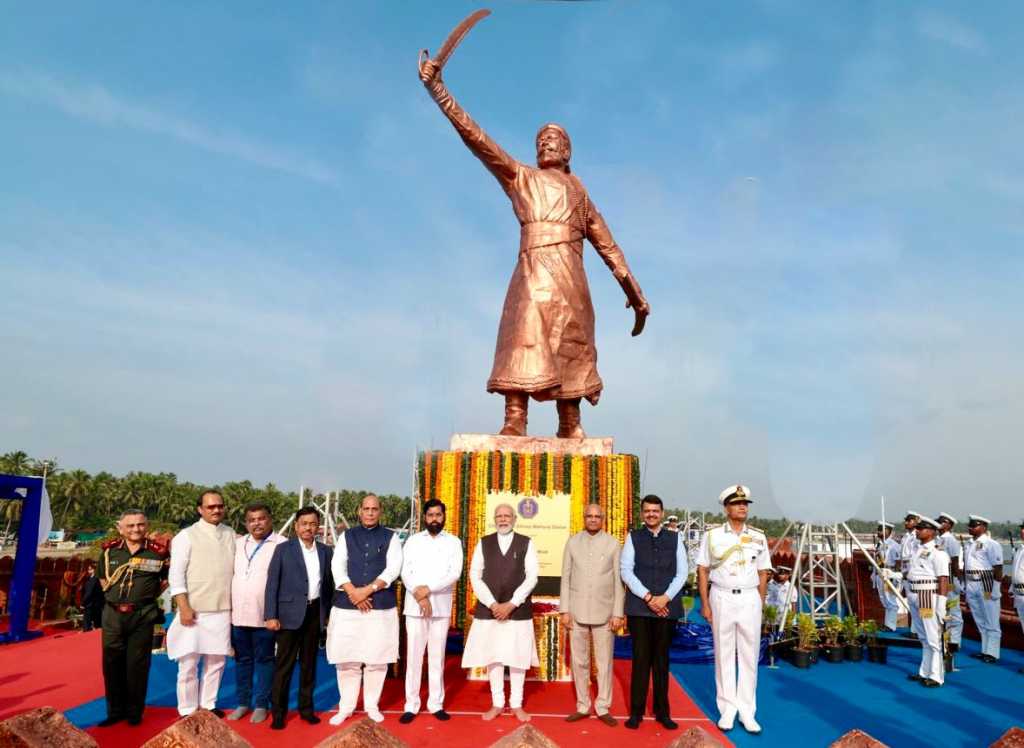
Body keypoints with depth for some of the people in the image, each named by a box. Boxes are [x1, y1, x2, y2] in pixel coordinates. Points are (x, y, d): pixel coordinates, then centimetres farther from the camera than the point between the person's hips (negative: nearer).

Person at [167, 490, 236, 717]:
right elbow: (176, 574, -8)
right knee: (189, 663, 3)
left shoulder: (231, 534, 7)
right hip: (194, 611, -4)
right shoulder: (187, 536, -5)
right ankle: (187, 711, 16)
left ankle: (208, 705, 24)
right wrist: (184, 607, -13)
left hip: (222, 611, 4)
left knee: (216, 662, 10)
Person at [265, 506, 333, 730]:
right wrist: (271, 616, -10)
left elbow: (328, 583, 11)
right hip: (290, 613, -3)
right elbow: (272, 583, -4)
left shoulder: (325, 551, 8)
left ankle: (306, 708, 22)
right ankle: (278, 712, 10)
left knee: (309, 663, 11)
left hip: (315, 613, 3)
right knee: (284, 664, 0)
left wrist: (328, 612, 5)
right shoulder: (283, 549, -2)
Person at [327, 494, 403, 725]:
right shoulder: (346, 536, 10)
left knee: (377, 659, 4)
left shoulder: (391, 537, 6)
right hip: (347, 606, 1)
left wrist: (367, 590, -15)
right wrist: (353, 593, -15)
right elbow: (337, 567, 0)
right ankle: (346, 707, 18)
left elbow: (393, 568, -5)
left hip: (382, 607, -1)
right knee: (347, 659, 4)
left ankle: (372, 705, 19)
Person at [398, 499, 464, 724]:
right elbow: (405, 573, 0)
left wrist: (428, 589, -14)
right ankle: (411, 705, 9)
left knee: (437, 656, 6)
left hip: (441, 606, 0)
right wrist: (420, 596, -13)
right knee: (414, 655, 2)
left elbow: (455, 573, -6)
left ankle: (436, 704, 14)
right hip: (414, 606, 0)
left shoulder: (453, 542, 5)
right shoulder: (413, 541, 7)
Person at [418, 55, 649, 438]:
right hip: (534, 269, -3)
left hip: (570, 276, 3)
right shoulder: (520, 177, 20)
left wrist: (632, 289, 18)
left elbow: (607, 244, 24)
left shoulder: (578, 190, 27)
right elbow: (473, 135, 11)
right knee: (526, 338, -18)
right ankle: (514, 421, -27)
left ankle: (571, 429, 4)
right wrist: (437, 88, 5)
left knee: (570, 350, 1)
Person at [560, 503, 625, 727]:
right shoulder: (572, 542, 4)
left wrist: (618, 613, -5)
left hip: (604, 612, -1)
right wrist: (564, 610, -1)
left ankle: (603, 708, 15)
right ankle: (583, 706, 19)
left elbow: (619, 581, 0)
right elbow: (566, 578, 4)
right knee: (579, 661, 7)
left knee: (605, 662, 3)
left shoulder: (613, 544, 0)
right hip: (577, 611, 1)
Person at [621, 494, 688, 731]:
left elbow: (682, 572, 4)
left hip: (667, 608, 1)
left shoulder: (675, 538, 9)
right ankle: (636, 711, 10)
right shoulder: (633, 537, 5)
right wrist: (648, 597, -11)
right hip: (639, 607, -1)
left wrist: (665, 597, -9)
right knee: (641, 659, 1)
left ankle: (662, 711, 17)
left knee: (662, 659, 8)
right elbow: (625, 570, -2)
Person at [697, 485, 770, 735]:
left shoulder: (758, 537, 5)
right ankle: (727, 709, 14)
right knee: (723, 655, 5)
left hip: (749, 599, 2)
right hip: (721, 598, -2)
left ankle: (746, 711, 12)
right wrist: (705, 604, -4)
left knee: (749, 656, 4)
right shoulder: (712, 535, -2)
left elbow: (763, 574, 9)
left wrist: (761, 604, 5)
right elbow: (702, 571, 1)